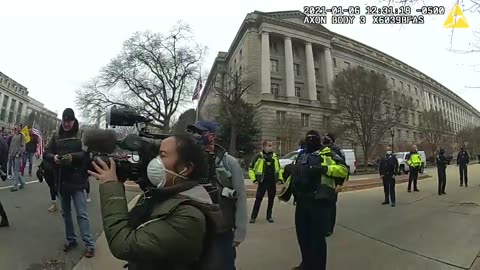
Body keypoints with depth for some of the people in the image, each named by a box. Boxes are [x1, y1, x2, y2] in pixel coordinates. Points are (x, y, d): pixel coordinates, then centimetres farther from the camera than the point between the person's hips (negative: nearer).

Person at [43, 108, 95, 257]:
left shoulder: (82, 136, -5)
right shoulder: (56, 137, 8)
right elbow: (46, 153, 6)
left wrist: (73, 157, -27)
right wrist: (53, 157, -15)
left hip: (77, 181, -5)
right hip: (61, 181, 5)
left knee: (81, 214, -3)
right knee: (66, 213, 17)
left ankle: (89, 244, 4)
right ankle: (71, 239, 32)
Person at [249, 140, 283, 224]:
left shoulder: (275, 156, 6)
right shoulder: (259, 156, -7)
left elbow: (279, 168, 20)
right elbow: (251, 168, -1)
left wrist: (280, 177, 11)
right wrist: (253, 178, -5)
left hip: (272, 182, 4)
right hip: (262, 182, -4)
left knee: (271, 199, 11)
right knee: (258, 199, 1)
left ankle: (269, 216, 26)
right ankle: (253, 217, 12)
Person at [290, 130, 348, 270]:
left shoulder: (327, 153, -1)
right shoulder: (302, 157, 20)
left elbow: (343, 169, -12)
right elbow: (296, 173, 29)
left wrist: (324, 168, -22)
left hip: (320, 201, -7)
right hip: (302, 201, 7)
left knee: (317, 237, 2)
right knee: (302, 235, 19)